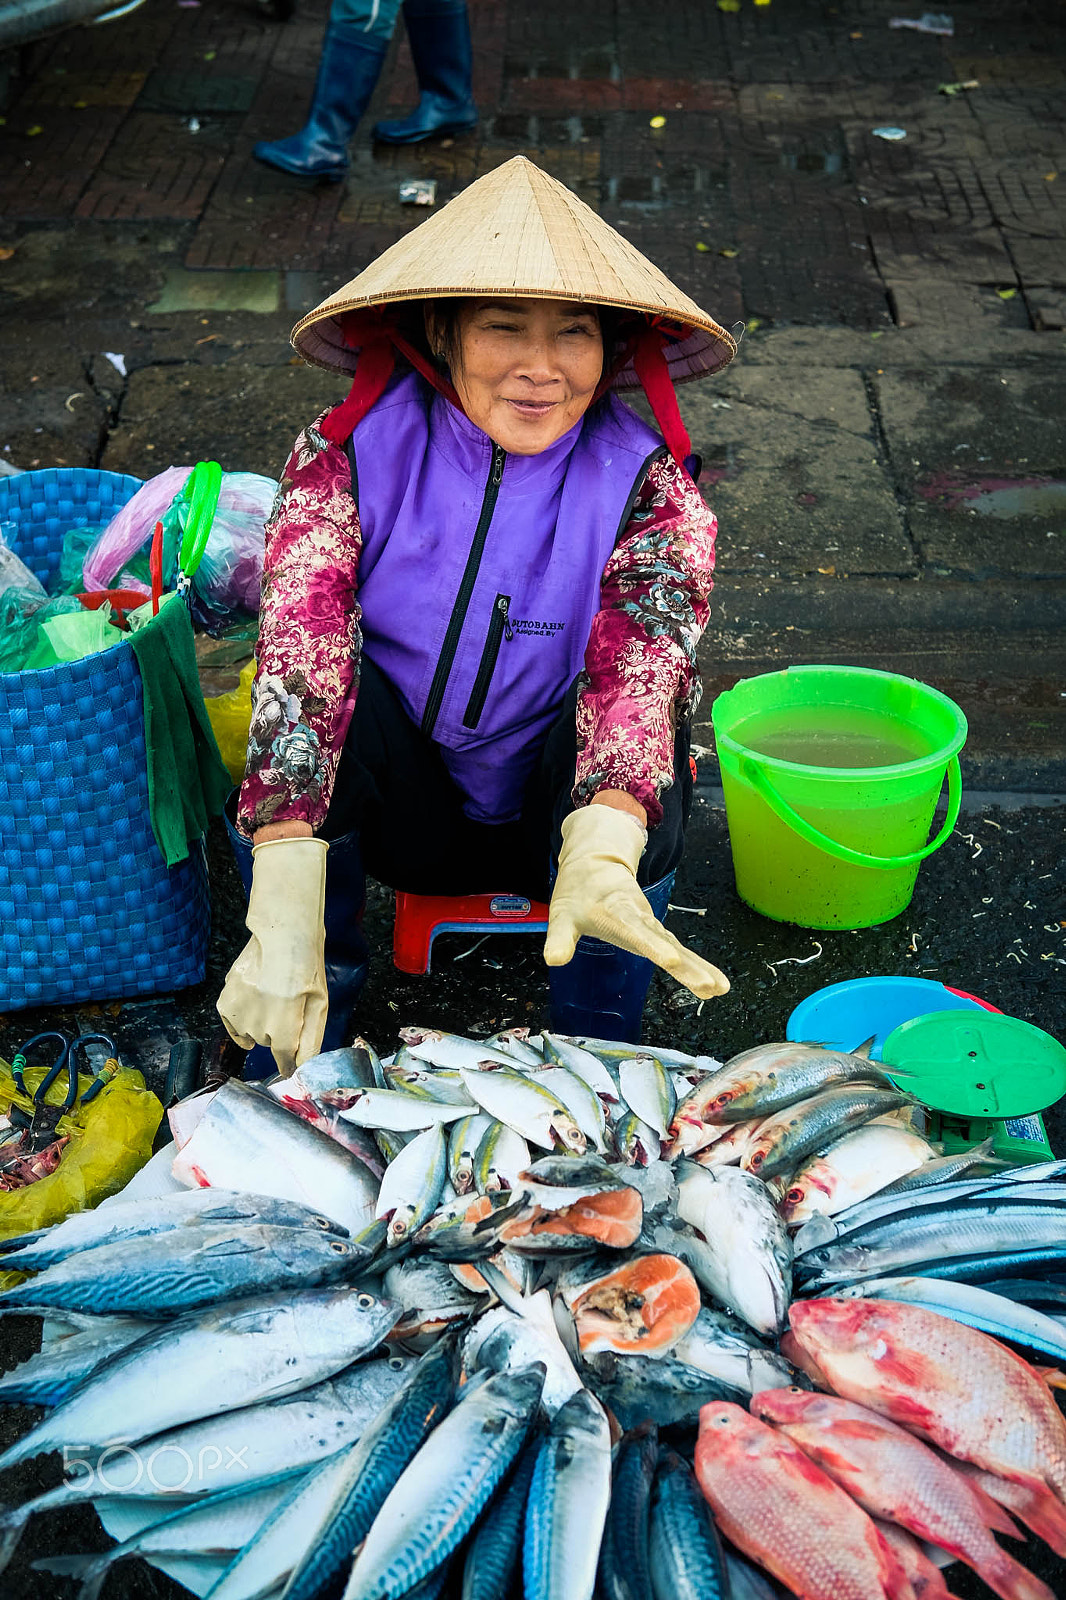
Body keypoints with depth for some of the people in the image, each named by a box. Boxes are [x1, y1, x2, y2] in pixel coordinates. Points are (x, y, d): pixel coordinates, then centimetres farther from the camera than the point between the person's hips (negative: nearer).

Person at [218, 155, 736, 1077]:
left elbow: (640, 667, -32)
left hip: (558, 807, 0)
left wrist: (600, 857, -53)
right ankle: (305, 1071, -15)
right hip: (403, 808, 1)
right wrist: (285, 911, -42)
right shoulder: (348, 456, -15)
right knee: (309, 694, -29)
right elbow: (303, 658, -28)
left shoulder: (644, 482, -15)